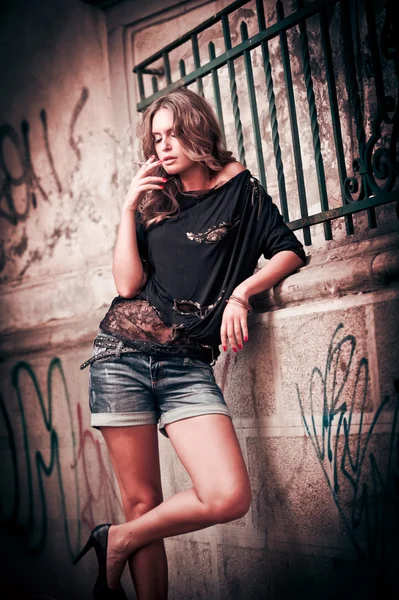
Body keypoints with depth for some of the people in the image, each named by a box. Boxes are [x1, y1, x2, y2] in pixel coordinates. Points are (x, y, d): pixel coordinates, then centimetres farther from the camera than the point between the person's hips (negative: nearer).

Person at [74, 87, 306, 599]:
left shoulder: (239, 188, 10)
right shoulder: (154, 202, 14)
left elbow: (290, 251, 6)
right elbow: (127, 284, 2)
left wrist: (241, 291, -7)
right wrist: (128, 208, -2)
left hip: (188, 364, -1)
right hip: (123, 353, 1)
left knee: (229, 498, -16)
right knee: (142, 502, 0)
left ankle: (117, 542, 6)